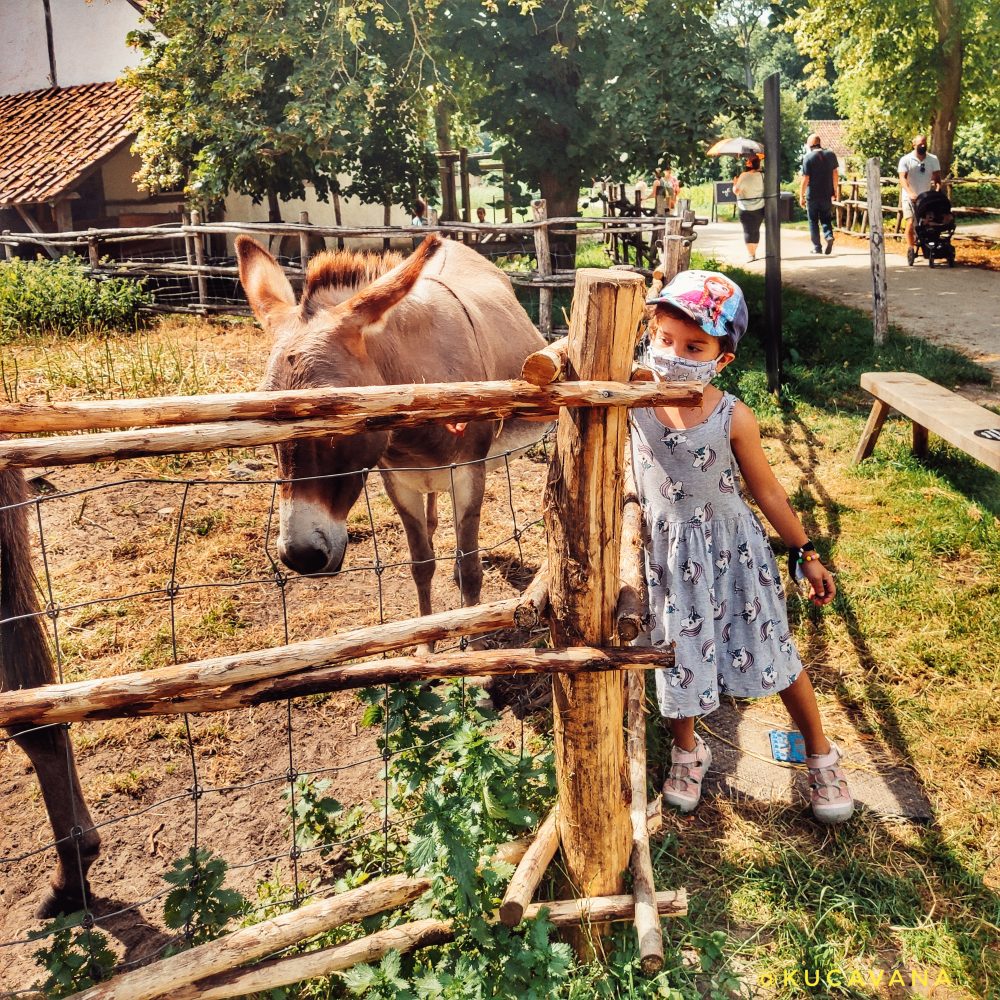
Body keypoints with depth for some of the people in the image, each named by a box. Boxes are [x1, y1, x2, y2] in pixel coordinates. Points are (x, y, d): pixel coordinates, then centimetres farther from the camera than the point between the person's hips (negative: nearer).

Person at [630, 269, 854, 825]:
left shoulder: (733, 419, -18)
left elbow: (768, 491, -5)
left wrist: (806, 555, 2)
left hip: (732, 547, -1)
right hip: (669, 551, 1)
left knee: (773, 654, 9)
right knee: (682, 655, 13)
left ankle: (821, 755, 32)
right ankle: (688, 750, 41)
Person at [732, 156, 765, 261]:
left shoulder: (744, 176, -15)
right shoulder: (762, 176, -1)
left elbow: (736, 191, -16)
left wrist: (735, 183, 3)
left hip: (746, 209, -4)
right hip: (760, 208, 4)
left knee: (748, 231, 1)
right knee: (756, 230, 15)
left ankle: (750, 254, -3)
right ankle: (754, 253, 23)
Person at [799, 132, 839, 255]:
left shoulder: (808, 158, -11)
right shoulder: (831, 154, 2)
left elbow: (805, 179, -13)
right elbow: (835, 174, 5)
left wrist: (801, 196, -6)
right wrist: (835, 191, 14)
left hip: (812, 195, -3)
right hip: (827, 194, 3)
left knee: (813, 221, 8)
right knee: (826, 219, 15)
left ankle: (817, 247, 9)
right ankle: (829, 236, -11)